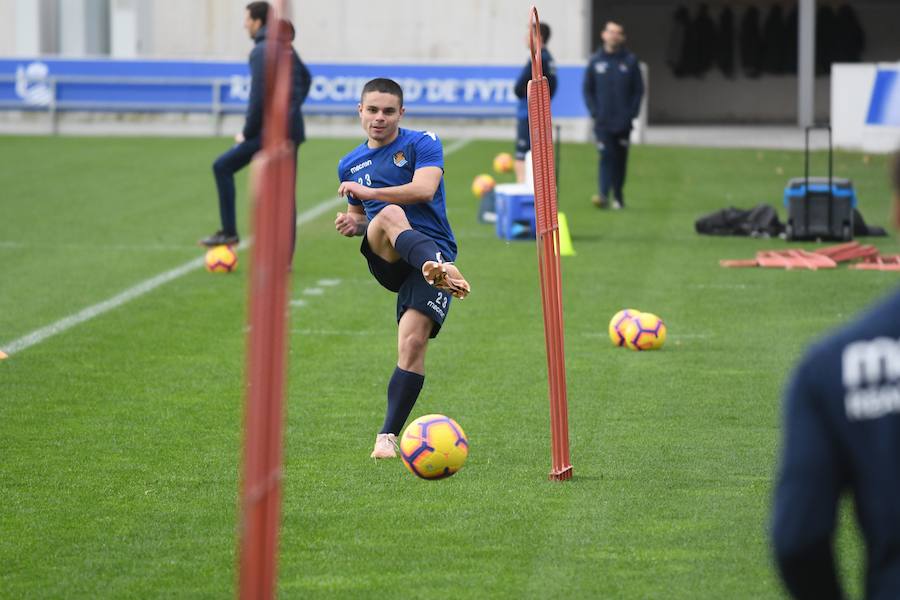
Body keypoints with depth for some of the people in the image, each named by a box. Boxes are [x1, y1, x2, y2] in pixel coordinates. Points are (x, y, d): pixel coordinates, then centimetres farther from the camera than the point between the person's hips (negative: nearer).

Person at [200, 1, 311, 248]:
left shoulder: (261, 51, -13)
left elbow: (259, 98, -19)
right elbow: (305, 78, 28)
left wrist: (247, 133, -11)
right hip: (291, 130, 8)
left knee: (223, 166, 1)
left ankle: (229, 231, 1)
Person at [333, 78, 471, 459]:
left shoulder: (422, 144, 5)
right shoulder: (350, 165, 21)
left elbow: (424, 188, -13)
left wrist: (369, 191, -13)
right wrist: (352, 224, 9)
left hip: (432, 249, -2)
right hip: (383, 258, 2)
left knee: (413, 343, -19)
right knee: (390, 216, -35)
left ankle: (388, 435, -12)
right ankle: (440, 270, -65)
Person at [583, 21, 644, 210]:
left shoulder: (630, 61, 3)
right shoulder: (595, 61, 4)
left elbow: (638, 90, 5)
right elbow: (588, 89, 9)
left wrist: (631, 113, -5)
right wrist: (594, 112, -3)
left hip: (623, 122, 1)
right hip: (603, 122, -1)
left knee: (620, 159, 8)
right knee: (606, 156, -12)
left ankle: (618, 196, 20)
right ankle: (603, 195, -20)